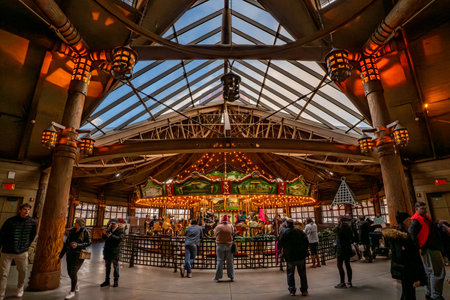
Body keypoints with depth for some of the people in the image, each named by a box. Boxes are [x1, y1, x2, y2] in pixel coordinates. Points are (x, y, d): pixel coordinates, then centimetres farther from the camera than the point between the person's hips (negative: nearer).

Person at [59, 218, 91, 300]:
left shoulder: (85, 232, -12)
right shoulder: (72, 231, 4)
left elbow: (88, 242, -11)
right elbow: (66, 242, 12)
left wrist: (78, 245, -23)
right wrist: (61, 254, 13)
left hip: (79, 254, -6)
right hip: (70, 253, 6)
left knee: (73, 272, -9)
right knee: (70, 272, 13)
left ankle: (72, 292, 8)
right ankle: (76, 286, 38)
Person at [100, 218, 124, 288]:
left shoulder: (120, 230, -6)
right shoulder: (109, 229, 10)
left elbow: (120, 238, -21)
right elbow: (103, 237, 1)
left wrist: (111, 236, -27)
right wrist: (107, 231, -16)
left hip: (115, 251, -5)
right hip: (107, 250, 5)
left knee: (115, 266, 3)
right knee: (107, 266, 15)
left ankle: (116, 281, 13)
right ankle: (107, 281, 27)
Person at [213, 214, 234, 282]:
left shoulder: (218, 227, -8)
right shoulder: (230, 226, -5)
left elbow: (215, 234, 4)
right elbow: (233, 234, 5)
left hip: (220, 245, -1)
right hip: (229, 245, 1)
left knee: (220, 261, 5)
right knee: (230, 261, 11)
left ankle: (217, 277, 4)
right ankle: (231, 277, 17)